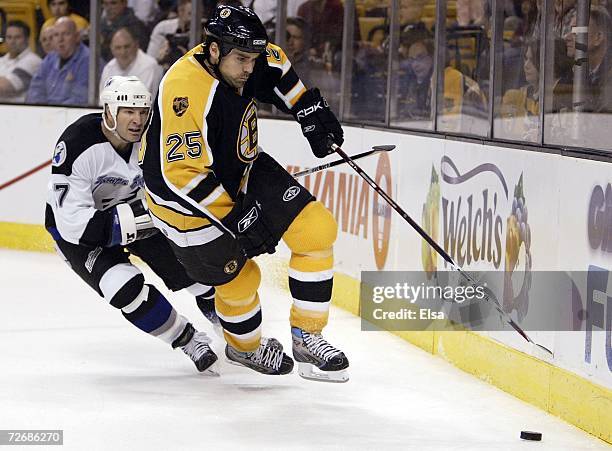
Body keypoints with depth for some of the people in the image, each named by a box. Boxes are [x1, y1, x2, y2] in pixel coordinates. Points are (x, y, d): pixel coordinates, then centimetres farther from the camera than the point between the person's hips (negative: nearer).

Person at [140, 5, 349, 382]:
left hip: (243, 172, 7)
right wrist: (234, 218, -30)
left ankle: (307, 338, 3)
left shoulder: (245, 62, -13)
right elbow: (182, 175, -33)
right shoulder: (187, 92, -36)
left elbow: (276, 69, 14)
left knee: (316, 230, -6)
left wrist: (310, 110, 7)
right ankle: (245, 347, 37)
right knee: (238, 279, 4)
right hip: (188, 197, -7)